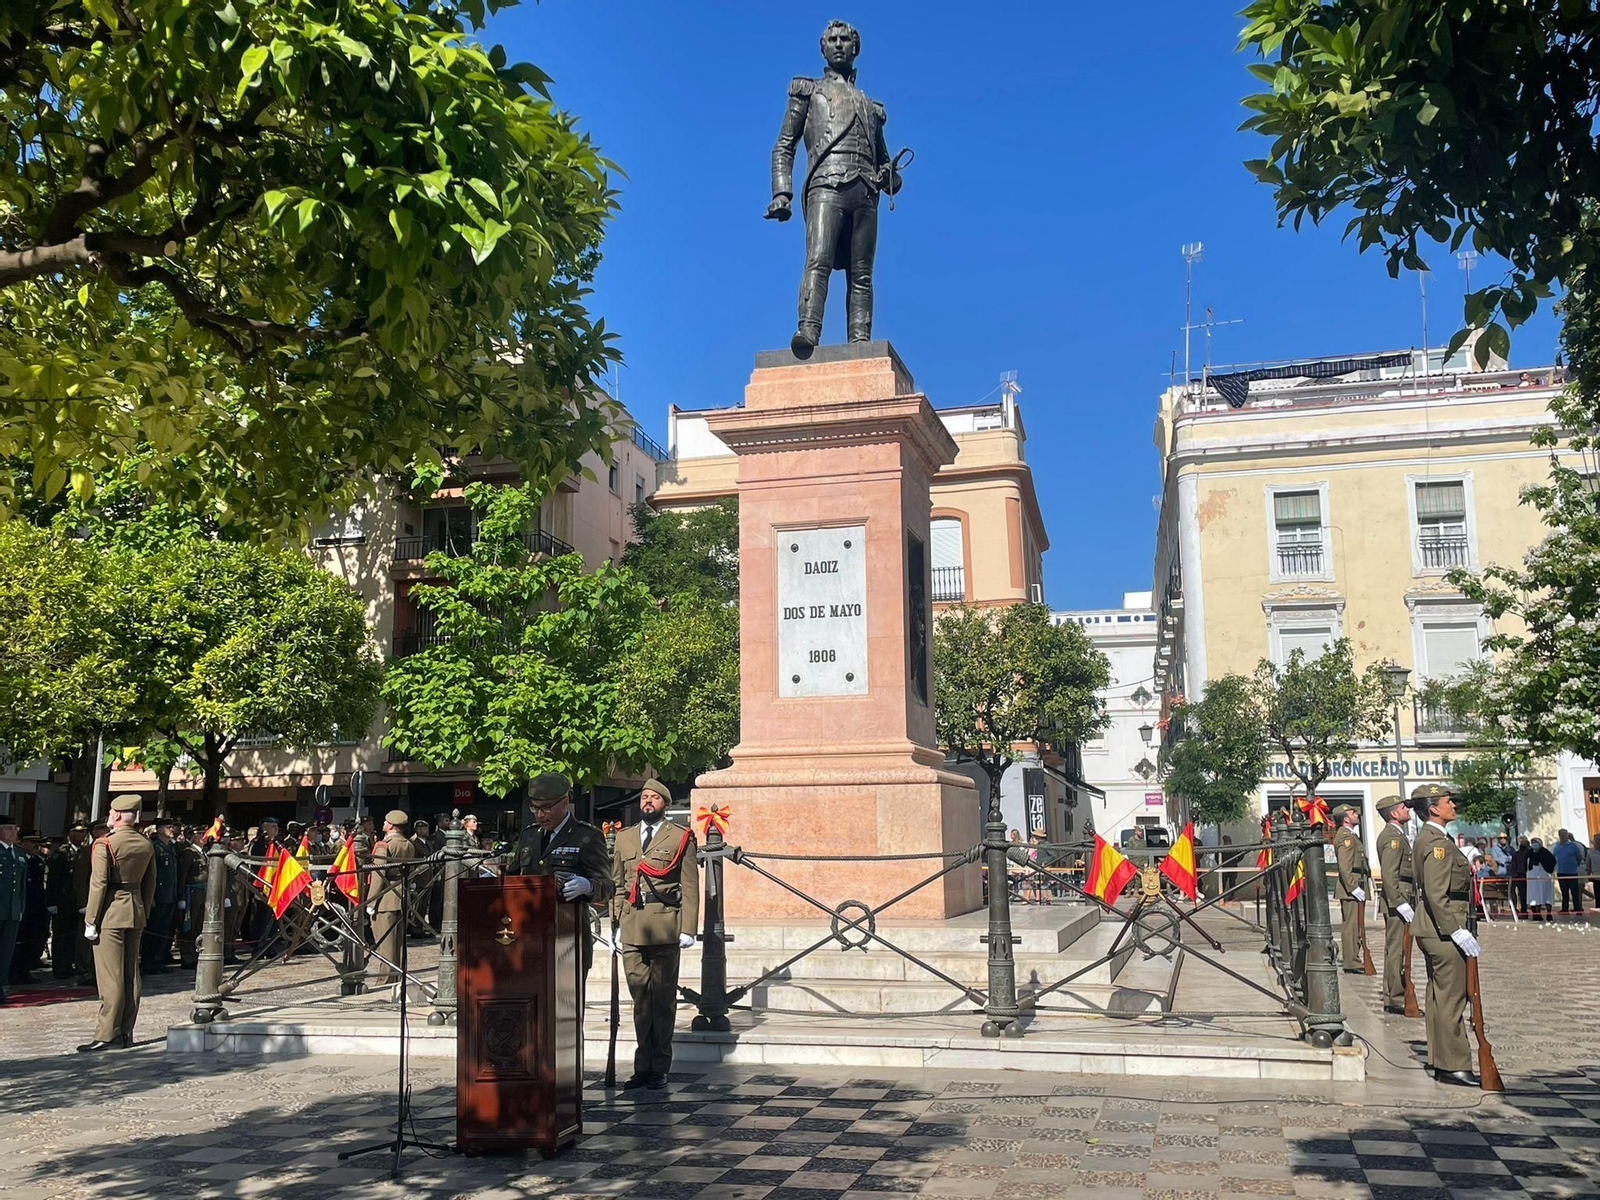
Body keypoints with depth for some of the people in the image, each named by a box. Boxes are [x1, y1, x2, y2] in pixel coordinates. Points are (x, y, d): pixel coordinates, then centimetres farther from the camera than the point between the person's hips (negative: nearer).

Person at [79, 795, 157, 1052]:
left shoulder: (105, 844, -12)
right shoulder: (146, 844, 7)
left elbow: (99, 884, -14)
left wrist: (90, 921, -10)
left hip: (111, 914, -6)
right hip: (136, 914, 6)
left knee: (110, 976, -4)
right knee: (131, 975, 9)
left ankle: (108, 1035, -2)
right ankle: (126, 1034, 14)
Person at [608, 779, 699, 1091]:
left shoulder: (681, 838, 5)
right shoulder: (624, 838, 16)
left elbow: (690, 887, 1)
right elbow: (617, 886, 18)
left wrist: (688, 929, -6)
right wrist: (615, 926, 11)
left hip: (665, 929, -3)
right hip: (631, 930, 3)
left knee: (663, 998, 1)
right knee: (639, 998, 5)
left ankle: (659, 1068, 9)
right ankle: (643, 1066, 12)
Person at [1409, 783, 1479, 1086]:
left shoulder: (1426, 839, 14)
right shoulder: (1438, 842, -18)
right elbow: (1436, 894, -24)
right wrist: (1456, 931, -24)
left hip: (1435, 931, 11)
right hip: (1443, 931, -11)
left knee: (1439, 997, 15)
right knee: (1451, 998, -5)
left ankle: (1437, 1061, 22)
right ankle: (1453, 1065, 0)